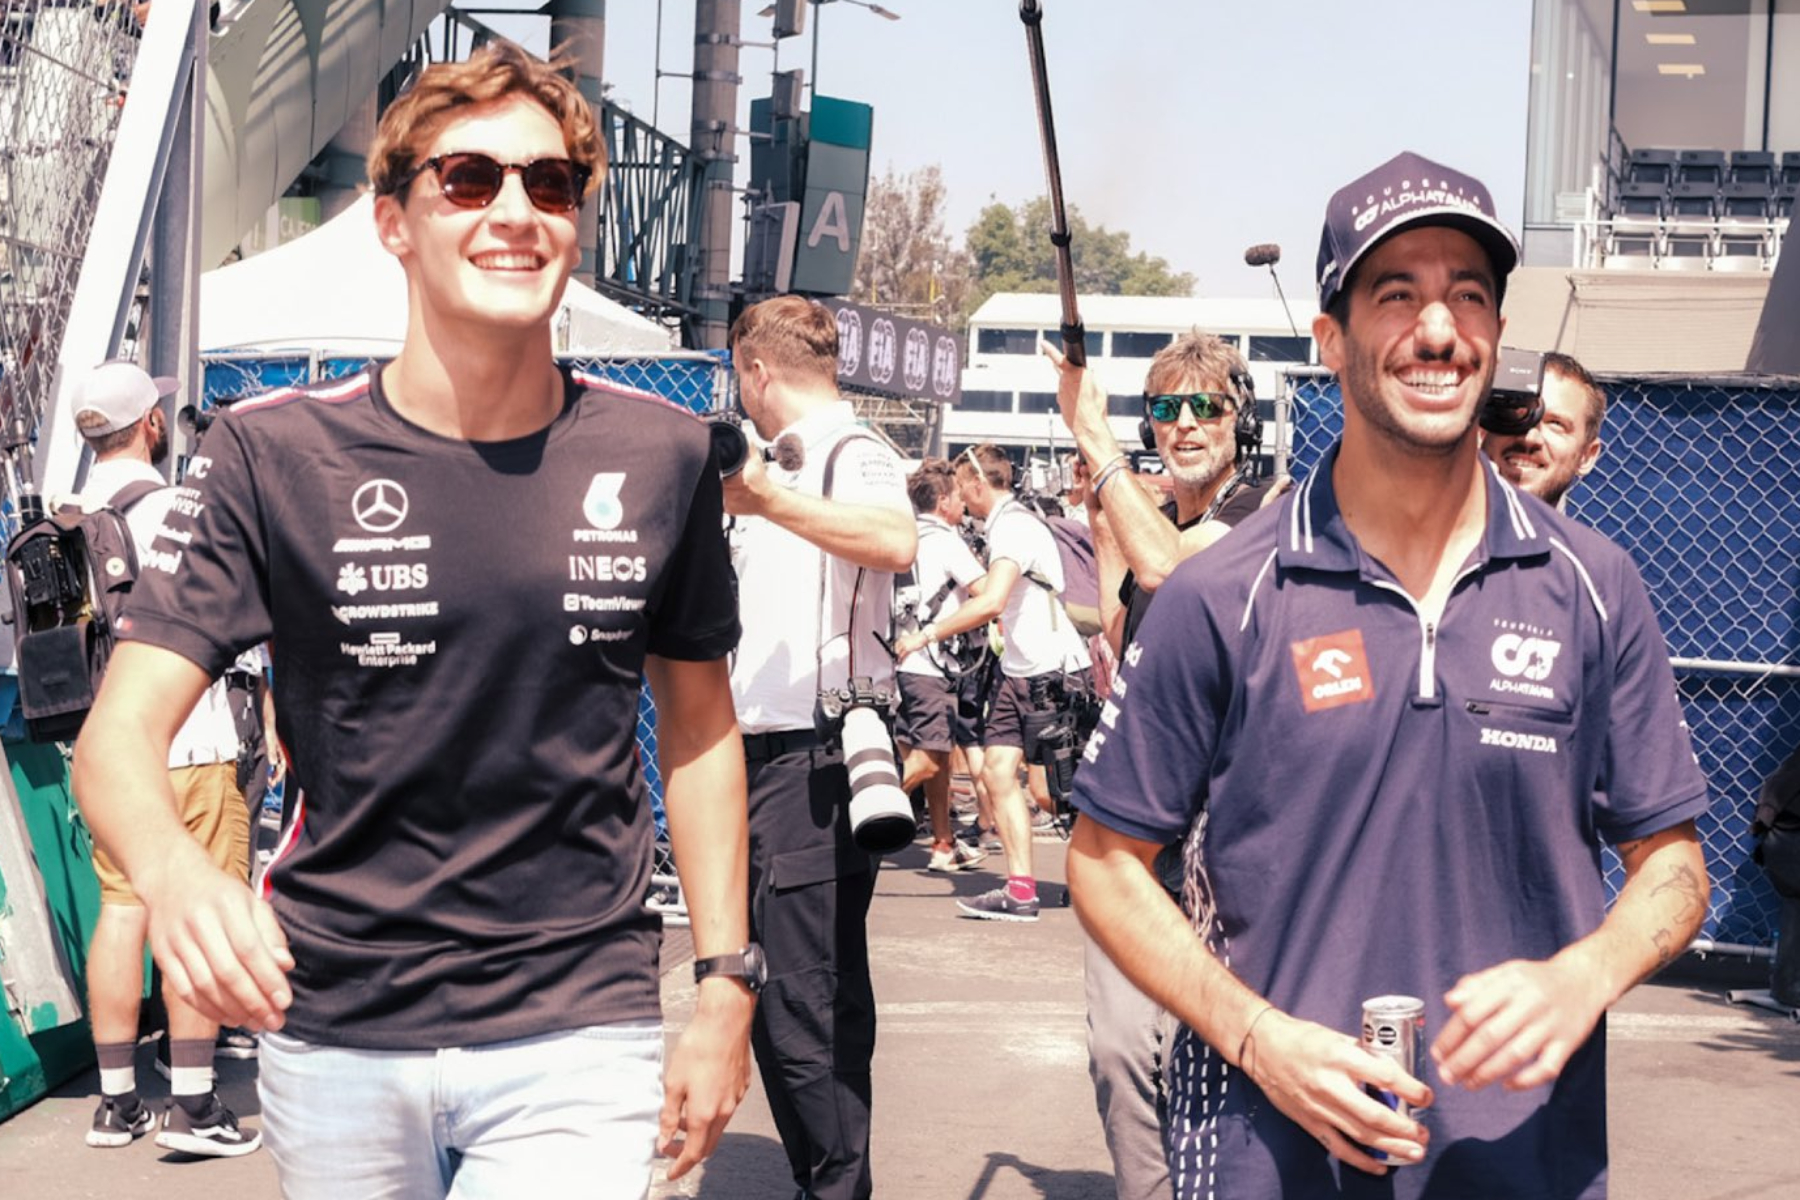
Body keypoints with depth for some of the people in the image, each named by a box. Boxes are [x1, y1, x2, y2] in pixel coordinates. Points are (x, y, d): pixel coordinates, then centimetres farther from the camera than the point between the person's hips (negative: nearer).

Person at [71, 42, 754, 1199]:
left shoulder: (661, 454, -1)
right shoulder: (275, 454, -7)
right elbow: (119, 731, -12)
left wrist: (726, 985, 5)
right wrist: (175, 869, -35)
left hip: (579, 1041, 0)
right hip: (333, 1041, 0)